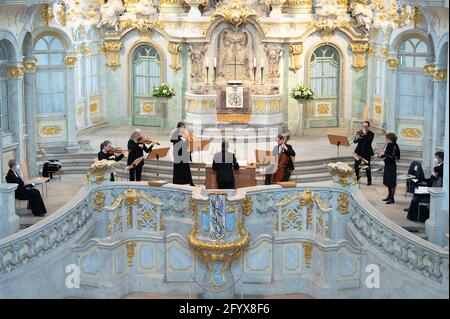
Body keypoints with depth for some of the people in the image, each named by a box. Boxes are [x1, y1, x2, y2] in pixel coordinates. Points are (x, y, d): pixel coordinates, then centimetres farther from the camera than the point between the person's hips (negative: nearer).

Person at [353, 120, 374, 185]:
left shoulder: (371, 134, -2)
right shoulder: (359, 132, 7)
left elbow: (369, 140, -20)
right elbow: (354, 141, 0)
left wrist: (365, 134, -21)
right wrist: (357, 138, -21)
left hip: (367, 152, -3)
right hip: (359, 151, 3)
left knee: (367, 167, -3)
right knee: (356, 166, 3)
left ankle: (369, 180, 8)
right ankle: (356, 178, 20)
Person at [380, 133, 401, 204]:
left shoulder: (394, 146, -15)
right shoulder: (388, 145, 9)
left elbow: (392, 157, -24)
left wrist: (384, 154, -20)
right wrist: (382, 153, -1)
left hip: (392, 166, -9)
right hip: (387, 165, 9)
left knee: (391, 183, -6)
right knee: (388, 182, 16)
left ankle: (392, 198, -4)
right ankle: (389, 196, 27)